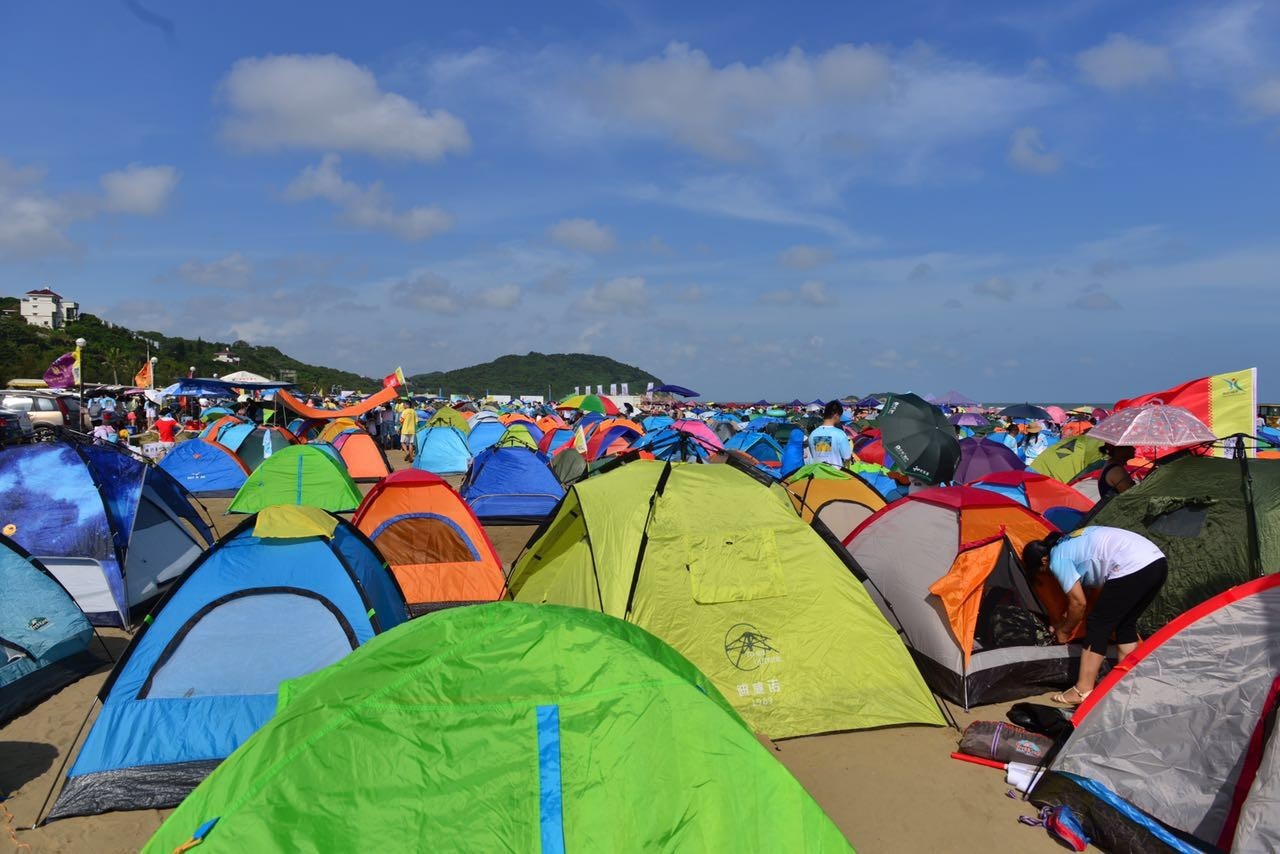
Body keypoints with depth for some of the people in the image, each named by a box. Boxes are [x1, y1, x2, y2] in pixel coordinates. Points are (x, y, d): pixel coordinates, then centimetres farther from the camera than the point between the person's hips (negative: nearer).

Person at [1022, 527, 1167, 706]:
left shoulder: (1058, 559, 0)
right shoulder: (1070, 542, 27)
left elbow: (1078, 602, 3)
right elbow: (1079, 593, 35)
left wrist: (1064, 631, 18)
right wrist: (1066, 622, 41)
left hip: (1131, 568, -10)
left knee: (1098, 625, 0)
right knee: (1125, 624, 22)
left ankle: (1083, 691, 2)